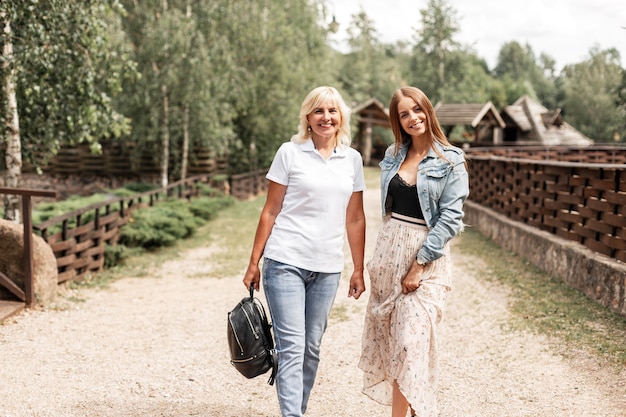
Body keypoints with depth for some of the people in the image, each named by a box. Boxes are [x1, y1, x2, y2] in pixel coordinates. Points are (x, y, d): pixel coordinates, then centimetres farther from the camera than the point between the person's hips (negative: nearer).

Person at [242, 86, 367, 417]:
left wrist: (359, 270, 10)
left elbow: (355, 219, 11)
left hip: (327, 268, 4)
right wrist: (254, 262, -1)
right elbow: (270, 212, 1)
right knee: (291, 346, -8)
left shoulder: (352, 159, 8)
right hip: (286, 262, -3)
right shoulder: (290, 153, -1)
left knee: (312, 348, 10)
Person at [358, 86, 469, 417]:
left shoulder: (450, 160, -6)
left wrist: (419, 264, -16)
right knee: (387, 337, 7)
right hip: (388, 250, 6)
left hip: (426, 254, -6)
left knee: (411, 340, -10)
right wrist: (384, 251, 15)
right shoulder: (393, 155, 10)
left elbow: (451, 217, -11)